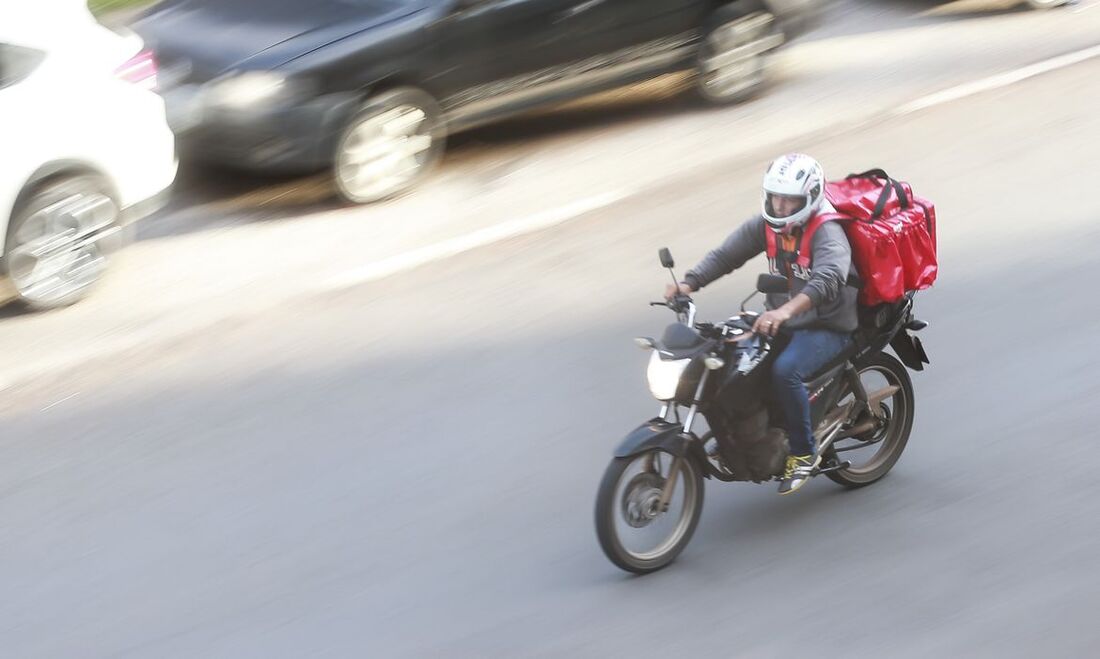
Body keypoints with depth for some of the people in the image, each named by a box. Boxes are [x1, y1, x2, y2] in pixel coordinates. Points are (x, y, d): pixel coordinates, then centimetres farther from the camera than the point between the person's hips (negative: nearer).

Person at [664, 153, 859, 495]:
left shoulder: (827, 233, -21)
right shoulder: (766, 225, 1)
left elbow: (829, 278, -40)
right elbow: (726, 255, -1)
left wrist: (786, 311, -56)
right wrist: (689, 283, -20)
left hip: (827, 328, -8)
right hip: (781, 320, 8)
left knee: (785, 370, -34)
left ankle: (803, 453, -16)